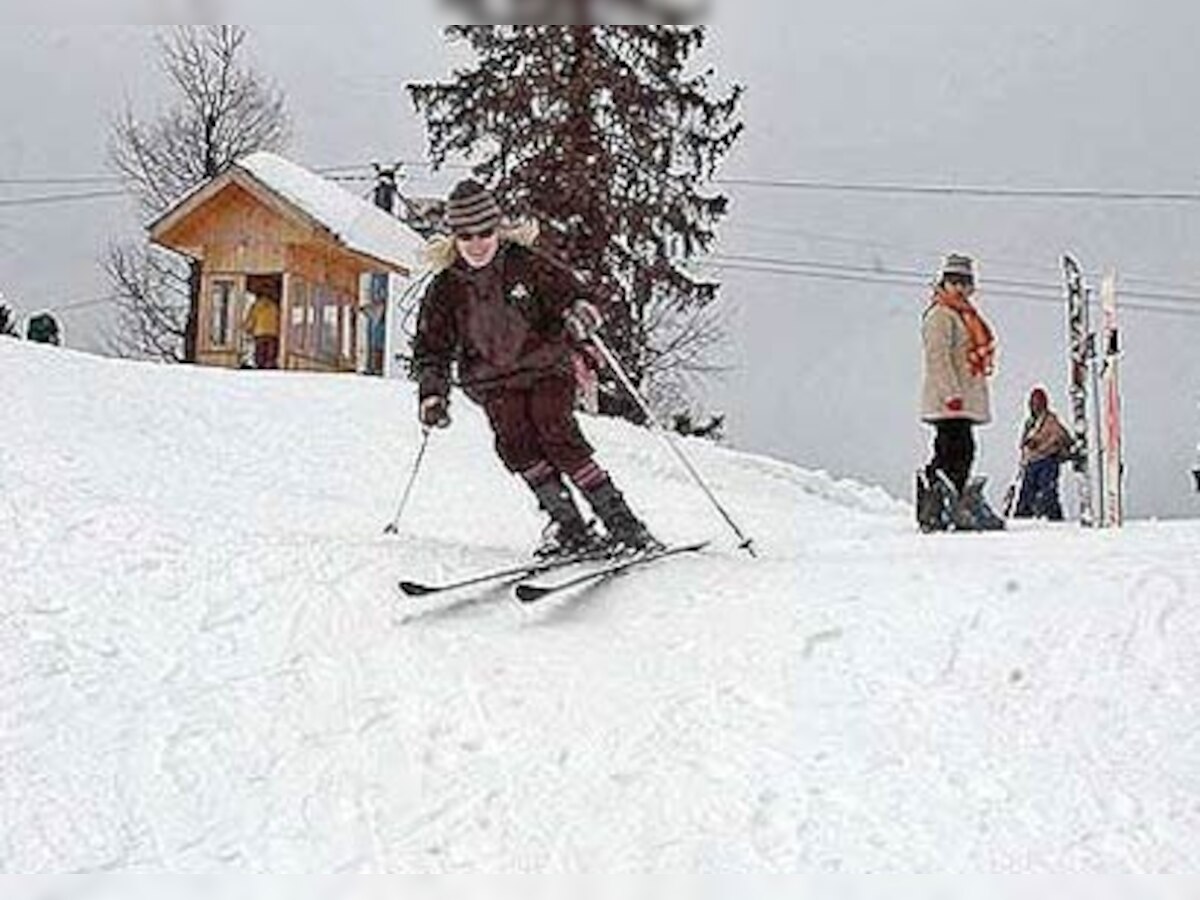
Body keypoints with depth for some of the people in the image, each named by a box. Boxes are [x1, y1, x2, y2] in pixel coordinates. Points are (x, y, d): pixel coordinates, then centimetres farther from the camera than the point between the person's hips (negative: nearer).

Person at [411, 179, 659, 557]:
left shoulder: (526, 265, -8)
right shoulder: (445, 289, 0)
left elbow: (570, 292, -5)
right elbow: (432, 348, 7)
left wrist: (581, 313, -29)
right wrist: (432, 394, -6)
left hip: (546, 367, -3)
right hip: (494, 381, 3)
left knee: (556, 433, -22)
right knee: (514, 441, -22)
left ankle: (621, 522, -17)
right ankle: (569, 526, -18)